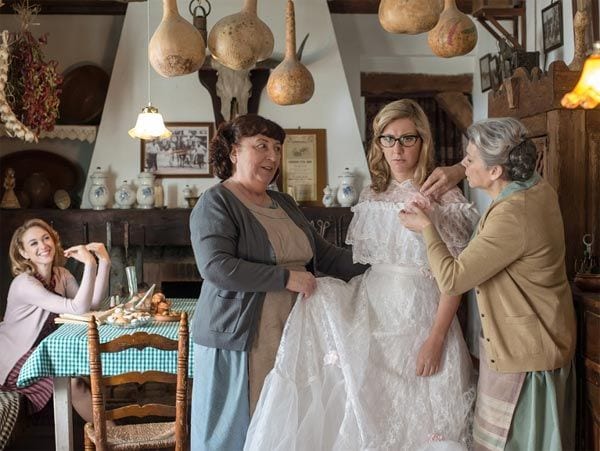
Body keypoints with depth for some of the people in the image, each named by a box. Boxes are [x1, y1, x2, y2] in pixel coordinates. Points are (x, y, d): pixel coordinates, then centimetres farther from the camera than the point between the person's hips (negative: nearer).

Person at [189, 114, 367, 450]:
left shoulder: (284, 203, 15)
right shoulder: (216, 203, -8)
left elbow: (325, 254, 15)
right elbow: (216, 267, -21)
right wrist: (286, 278, -19)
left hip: (289, 339, 7)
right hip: (240, 343, -6)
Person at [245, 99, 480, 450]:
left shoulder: (445, 197, -7)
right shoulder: (372, 196, 8)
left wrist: (436, 338, -16)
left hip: (421, 316, -4)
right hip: (371, 314, 4)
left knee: (418, 420, 4)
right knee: (371, 417, 5)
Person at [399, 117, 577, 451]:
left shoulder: (512, 216, -29)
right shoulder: (539, 188, -2)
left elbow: (451, 279, -26)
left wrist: (426, 227, -12)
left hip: (523, 353, -9)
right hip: (547, 340, 9)